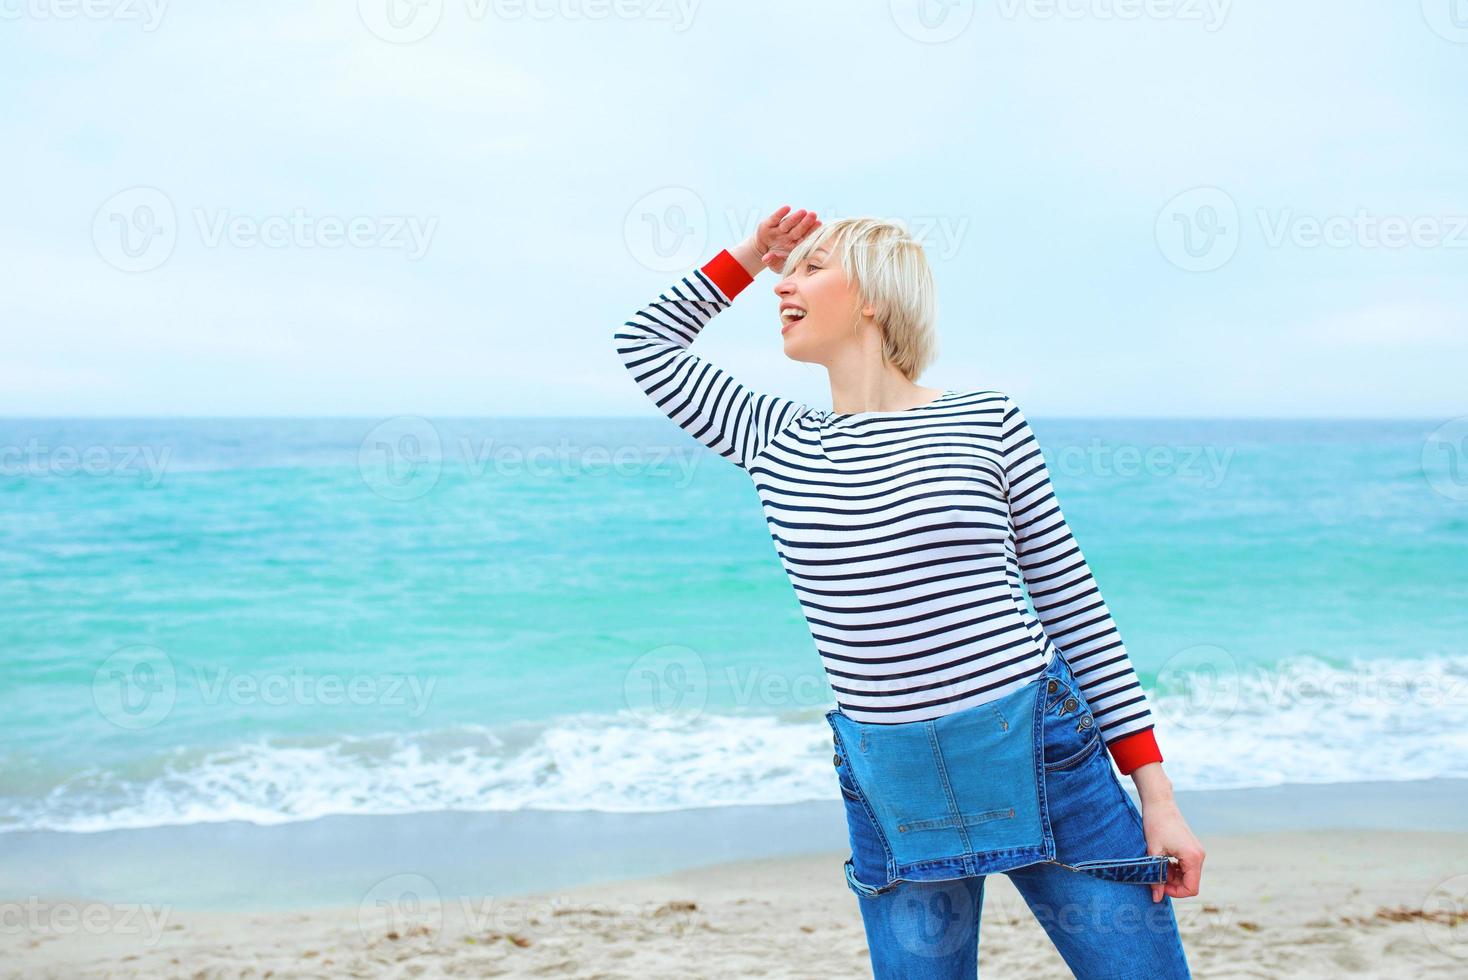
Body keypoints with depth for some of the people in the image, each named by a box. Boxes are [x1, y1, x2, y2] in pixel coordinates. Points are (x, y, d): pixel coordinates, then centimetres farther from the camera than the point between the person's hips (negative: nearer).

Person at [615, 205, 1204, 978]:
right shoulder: (776, 442, 7)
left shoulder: (986, 421, -1)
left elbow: (1071, 596, 0)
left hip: (1042, 762, -2)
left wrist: (1156, 793, -1)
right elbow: (645, 342, 19)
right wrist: (750, 254, 14)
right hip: (890, 790, 3)